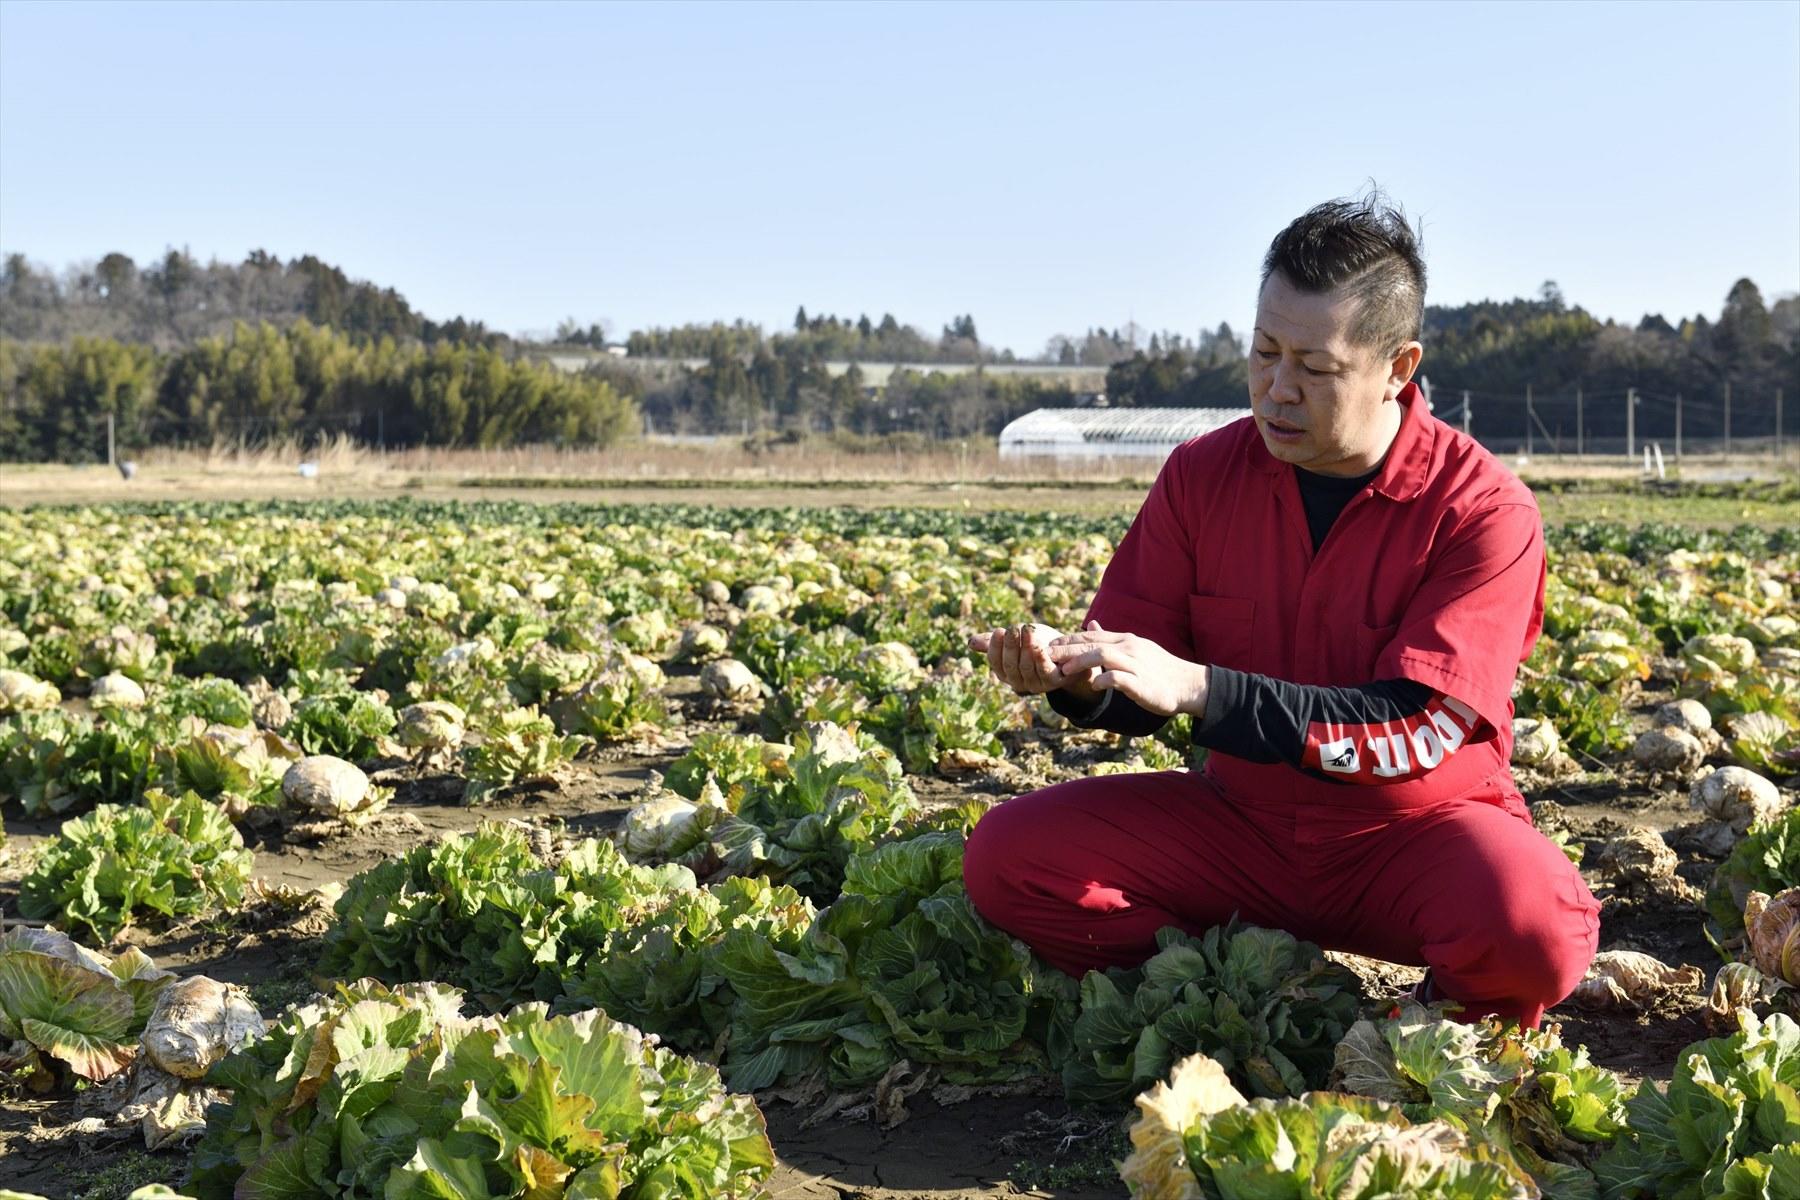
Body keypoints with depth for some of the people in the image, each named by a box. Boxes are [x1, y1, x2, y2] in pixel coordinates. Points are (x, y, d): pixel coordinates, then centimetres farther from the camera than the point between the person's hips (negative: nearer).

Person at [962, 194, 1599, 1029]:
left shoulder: (1484, 512, -15)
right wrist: (1070, 674, -26)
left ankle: (1453, 1024, 0)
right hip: (1241, 823, 3)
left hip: (1412, 834, -3)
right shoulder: (1203, 475, -4)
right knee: (1008, 857, -17)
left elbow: (1417, 728, -24)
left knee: (1531, 928, -36)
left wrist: (1198, 689, -34)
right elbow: (1137, 696, 0)